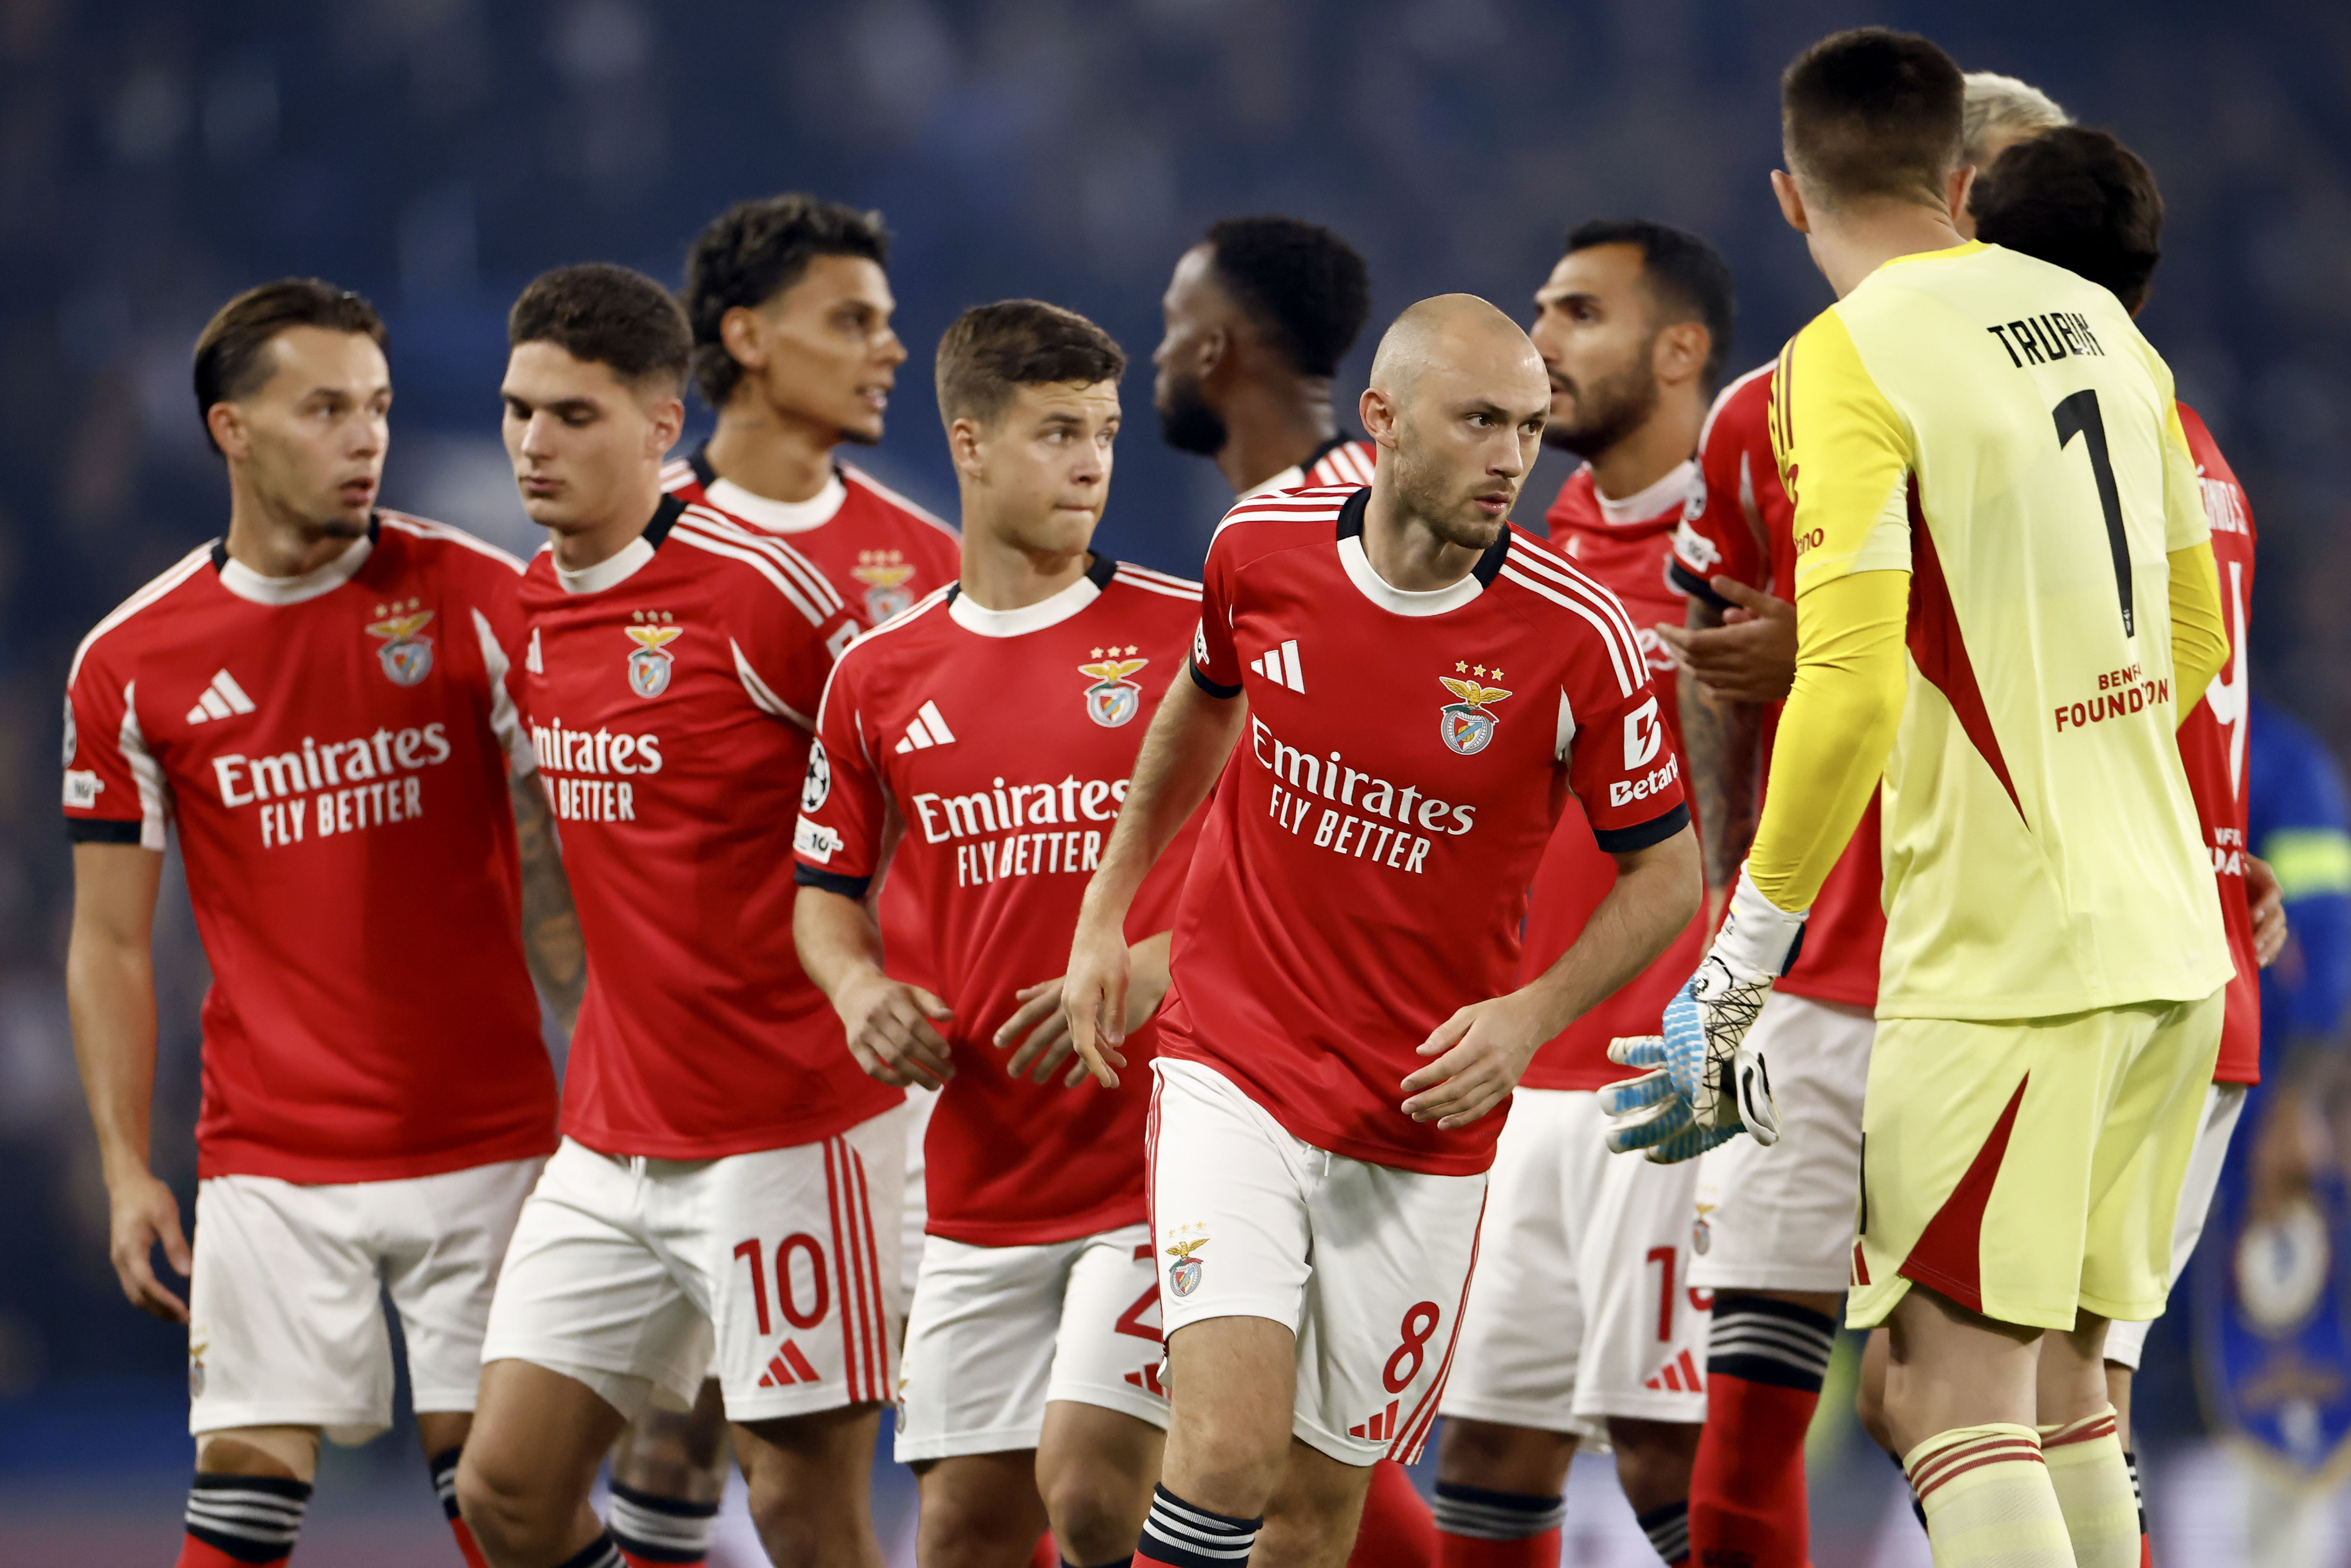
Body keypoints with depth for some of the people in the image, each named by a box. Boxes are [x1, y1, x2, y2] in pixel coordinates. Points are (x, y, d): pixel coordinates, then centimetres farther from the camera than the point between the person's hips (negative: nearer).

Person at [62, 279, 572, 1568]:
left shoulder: (476, 597, -1)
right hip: (271, 1160, 0)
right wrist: (126, 1170, -1)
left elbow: (559, 865, 3)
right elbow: (111, 941, 6)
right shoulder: (130, 663, 1)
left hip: (486, 1143, 0)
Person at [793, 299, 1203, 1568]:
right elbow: (826, 892, 18)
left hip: (1158, 1160, -4)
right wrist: (861, 991, -3)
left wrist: (1151, 973, -15)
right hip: (981, 1170, 4)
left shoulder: (1189, 633, -2)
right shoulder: (879, 677, 8)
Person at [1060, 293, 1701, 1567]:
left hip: (1425, 1120, 0)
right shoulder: (1260, 550, -6)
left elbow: (1666, 870, -2)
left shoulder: (1577, 635, -13)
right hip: (1233, 1070, 0)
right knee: (1229, 1452, -20)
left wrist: (1530, 1015, -17)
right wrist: (1105, 912, 18)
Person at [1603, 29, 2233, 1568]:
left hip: (2000, 955, -7)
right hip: (2172, 936, 7)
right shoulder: (2098, 322, 11)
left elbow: (1850, 690, -18)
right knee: (2060, 1384, 13)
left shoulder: (1852, 358, -10)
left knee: (1954, 1398, -8)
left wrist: (1735, 977, -12)